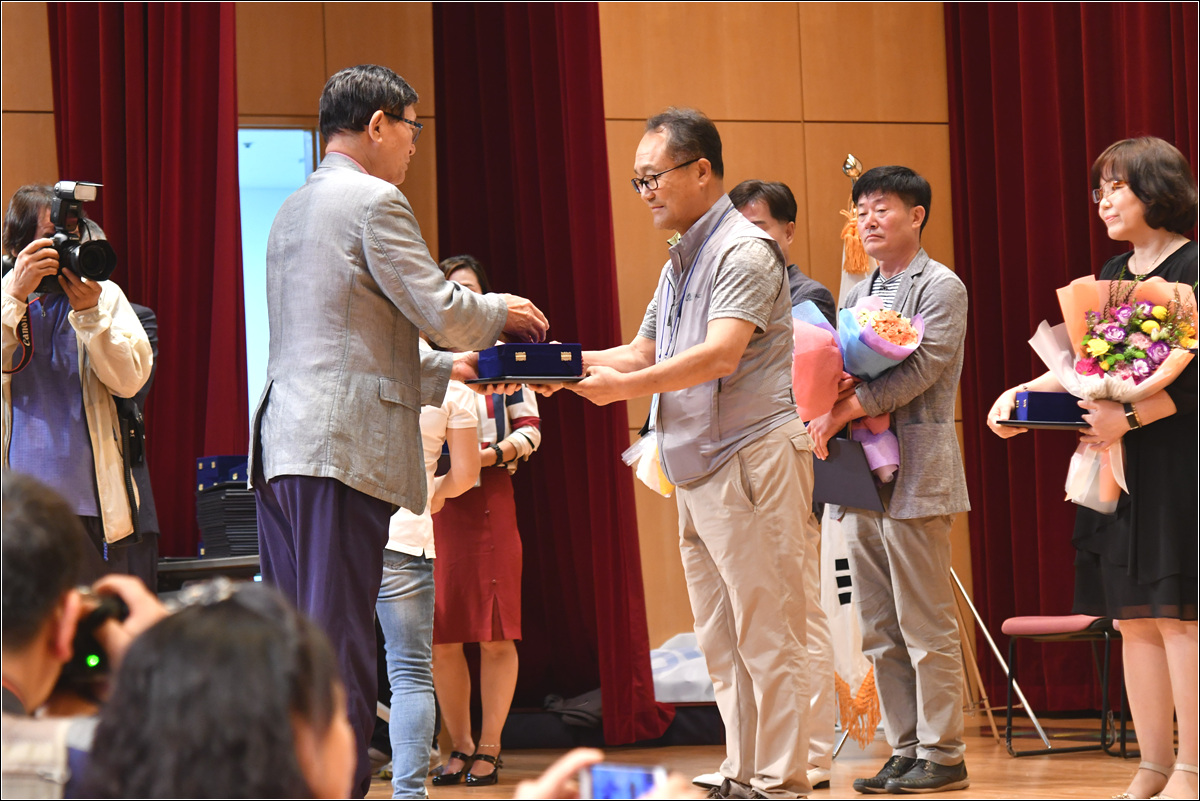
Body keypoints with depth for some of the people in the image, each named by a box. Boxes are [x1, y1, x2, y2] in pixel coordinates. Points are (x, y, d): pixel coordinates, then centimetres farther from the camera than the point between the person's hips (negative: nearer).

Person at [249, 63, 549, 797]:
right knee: (340, 637, -9)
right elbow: (439, 309, -9)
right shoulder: (375, 201, -6)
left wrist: (450, 369, 26)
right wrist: (501, 312, 11)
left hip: (281, 442, 9)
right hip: (344, 445, -9)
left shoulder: (295, 209, 23)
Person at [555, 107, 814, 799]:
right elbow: (643, 353, 22)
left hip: (752, 460, -10)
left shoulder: (745, 250, -10)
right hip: (698, 473, 10)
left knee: (767, 637, -8)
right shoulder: (682, 261, 20)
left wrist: (623, 386, -22)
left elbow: (720, 356, -22)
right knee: (723, 643, 10)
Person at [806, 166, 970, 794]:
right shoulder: (857, 295, 20)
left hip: (914, 471, -8)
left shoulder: (941, 287, -2)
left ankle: (940, 755, -2)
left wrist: (849, 407, -17)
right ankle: (904, 751, 13)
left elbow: (922, 365, -14)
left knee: (926, 626, -7)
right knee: (880, 632, 8)